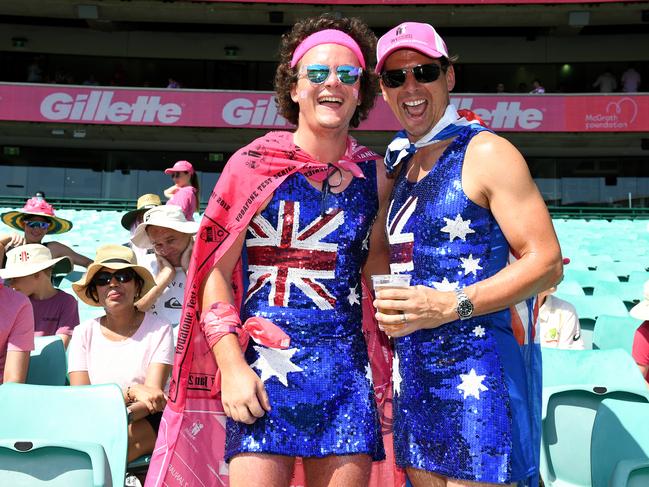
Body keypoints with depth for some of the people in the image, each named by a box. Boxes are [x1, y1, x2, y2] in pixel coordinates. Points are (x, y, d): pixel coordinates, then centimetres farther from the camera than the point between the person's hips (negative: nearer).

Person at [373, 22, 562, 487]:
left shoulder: (486, 153, -8)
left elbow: (547, 263, -14)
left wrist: (451, 306, -22)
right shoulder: (403, 162, 15)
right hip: (417, 375, 8)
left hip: (478, 372, -7)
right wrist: (391, 311, 9)